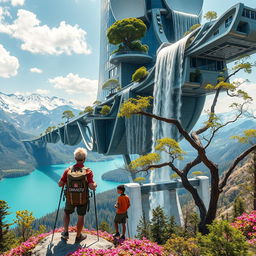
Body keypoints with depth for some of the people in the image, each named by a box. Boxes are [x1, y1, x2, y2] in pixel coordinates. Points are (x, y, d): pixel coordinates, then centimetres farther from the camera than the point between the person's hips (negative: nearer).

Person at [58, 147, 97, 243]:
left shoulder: (68, 170, -9)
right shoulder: (88, 171, -14)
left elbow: (60, 184, -7)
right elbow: (91, 186, -21)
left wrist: (66, 183, 14)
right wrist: (95, 185, 1)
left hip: (70, 199, 2)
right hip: (83, 199, -1)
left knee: (66, 213, 28)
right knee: (81, 217, 17)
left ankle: (66, 232, 27)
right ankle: (78, 236, 29)